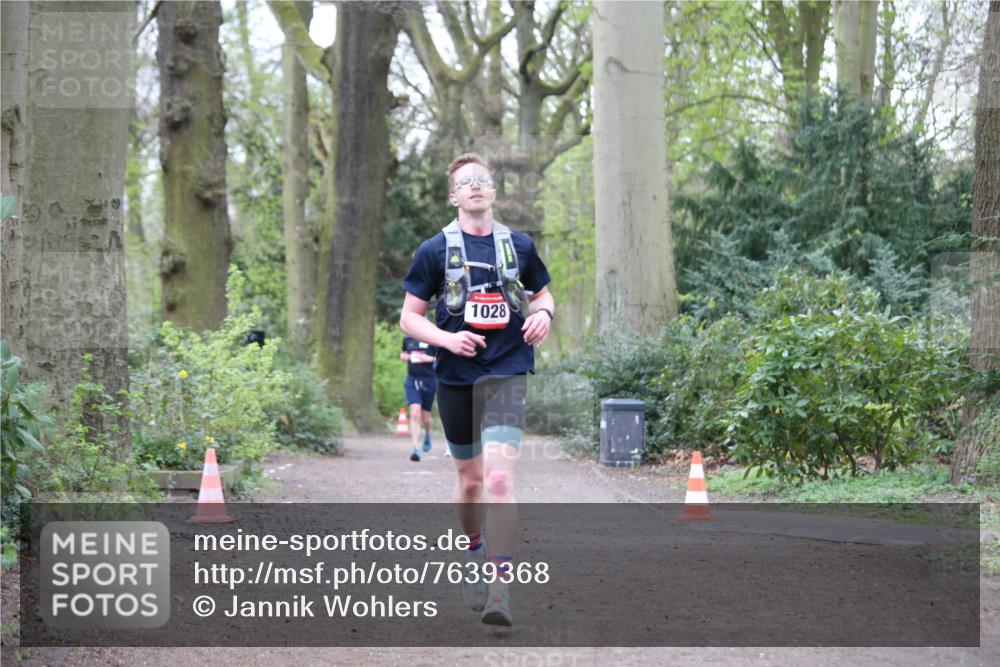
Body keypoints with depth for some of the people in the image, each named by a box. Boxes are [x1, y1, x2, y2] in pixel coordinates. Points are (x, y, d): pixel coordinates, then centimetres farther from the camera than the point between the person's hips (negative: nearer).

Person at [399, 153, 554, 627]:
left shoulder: (518, 245, 6)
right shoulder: (435, 250, 1)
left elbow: (542, 292, 23)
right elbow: (409, 317, 3)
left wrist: (543, 313, -1)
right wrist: (447, 339, -15)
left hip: (507, 374, -1)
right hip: (455, 378, 1)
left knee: (500, 479, -18)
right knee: (470, 478, 13)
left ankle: (499, 589, -20)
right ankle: (476, 556, 41)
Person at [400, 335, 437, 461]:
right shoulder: (407, 339, 5)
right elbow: (403, 354, 21)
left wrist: (429, 359, -19)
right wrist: (407, 357, -2)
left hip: (429, 381, -1)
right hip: (412, 381, 1)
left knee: (425, 418, 11)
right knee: (415, 414, -15)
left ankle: (427, 434, 47)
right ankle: (416, 449, -15)